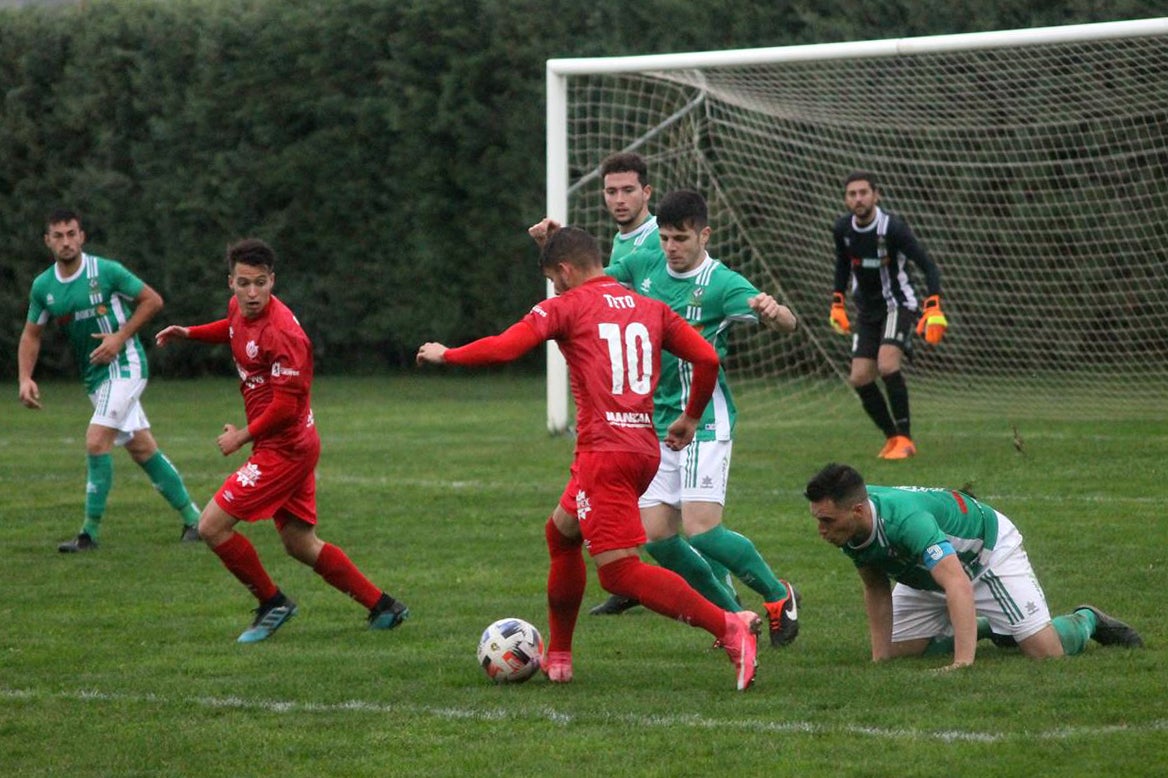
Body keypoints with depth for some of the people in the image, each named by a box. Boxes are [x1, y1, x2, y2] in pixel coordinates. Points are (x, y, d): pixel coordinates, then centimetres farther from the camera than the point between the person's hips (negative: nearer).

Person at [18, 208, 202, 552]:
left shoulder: (106, 271, -11)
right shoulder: (42, 287, 4)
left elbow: (153, 301, -4)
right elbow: (31, 335, 13)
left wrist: (121, 337, -14)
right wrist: (25, 379, -1)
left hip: (124, 365, -6)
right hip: (94, 377, 6)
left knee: (96, 441, -17)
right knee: (142, 448, 10)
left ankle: (90, 531, -12)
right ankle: (191, 516, 21)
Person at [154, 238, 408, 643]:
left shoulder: (282, 333, -25)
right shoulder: (239, 308, 3)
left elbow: (286, 407, -25)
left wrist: (242, 437, -14)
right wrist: (189, 333, 19)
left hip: (283, 449, -10)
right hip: (296, 445, 10)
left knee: (212, 526, -8)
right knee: (300, 544, 16)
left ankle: (272, 602, 8)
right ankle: (382, 607, 23)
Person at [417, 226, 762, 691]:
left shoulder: (566, 307, 0)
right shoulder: (651, 309, 17)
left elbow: (503, 348, -8)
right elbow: (707, 358, 10)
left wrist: (444, 355, 8)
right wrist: (691, 418, 25)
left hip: (604, 450, -8)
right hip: (645, 449, 8)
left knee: (621, 572, -10)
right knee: (562, 532, 26)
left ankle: (728, 626, -26)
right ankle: (557, 657, 31)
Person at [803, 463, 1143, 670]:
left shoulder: (904, 519, -45)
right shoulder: (849, 530, -21)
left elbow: (959, 585, -55)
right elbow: (876, 589, -2)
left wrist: (963, 660, -64)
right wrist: (879, 657, -9)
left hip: (988, 549, -8)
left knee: (1047, 651, -16)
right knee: (898, 650, 4)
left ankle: (1086, 621, 19)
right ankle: (987, 628, 26)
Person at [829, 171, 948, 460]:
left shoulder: (893, 228, -22)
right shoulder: (842, 229, -5)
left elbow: (929, 267, -20)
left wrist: (933, 310, -30)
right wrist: (837, 304, 13)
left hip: (897, 304, -6)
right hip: (867, 310, 6)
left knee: (887, 364, -26)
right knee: (859, 378, -2)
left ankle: (904, 439, -17)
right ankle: (892, 436, 15)